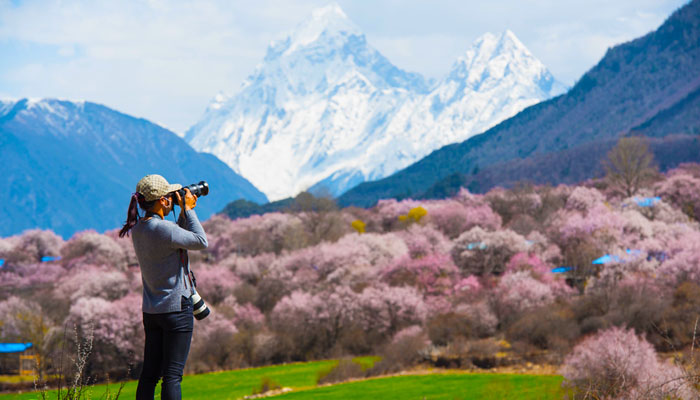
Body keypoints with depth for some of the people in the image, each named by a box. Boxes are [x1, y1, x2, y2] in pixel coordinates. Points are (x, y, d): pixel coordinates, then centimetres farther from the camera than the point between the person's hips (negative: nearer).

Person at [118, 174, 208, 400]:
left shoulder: (137, 228, 6)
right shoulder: (163, 228, -19)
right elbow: (201, 242, -9)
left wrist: (184, 213, 9)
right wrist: (188, 210, -3)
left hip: (151, 310, 8)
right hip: (177, 307, -8)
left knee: (150, 373, 10)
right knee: (172, 375, -7)